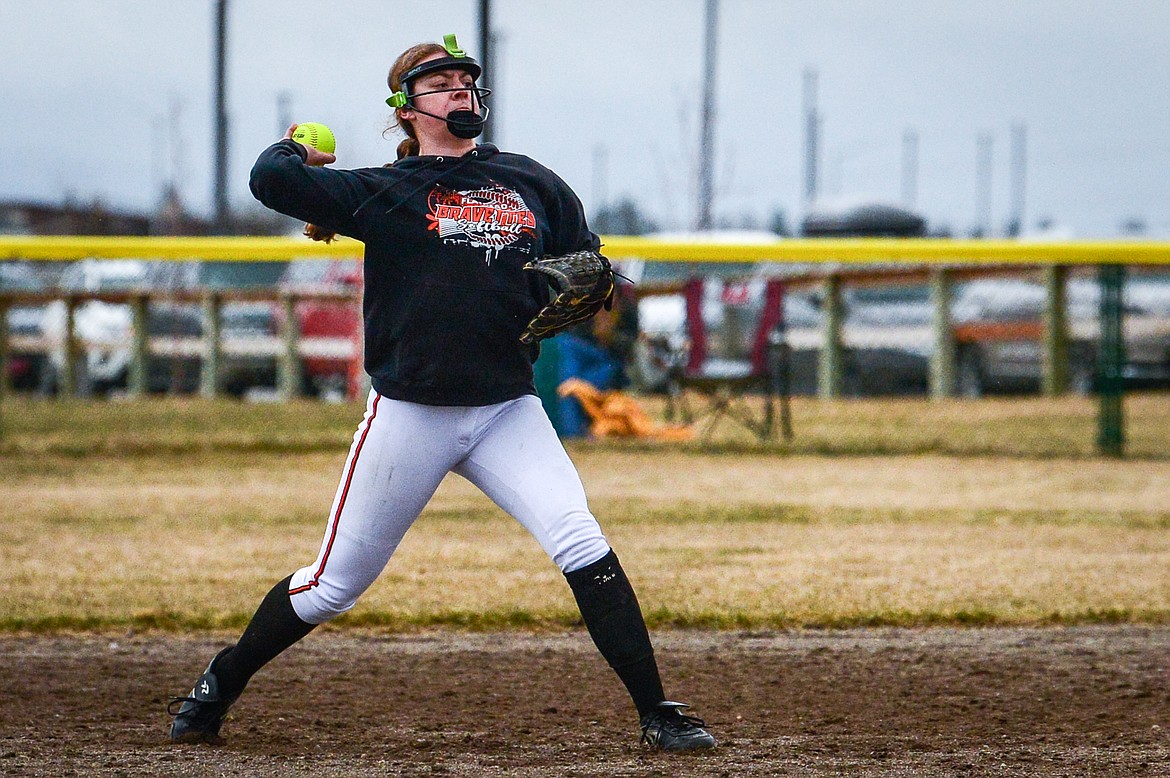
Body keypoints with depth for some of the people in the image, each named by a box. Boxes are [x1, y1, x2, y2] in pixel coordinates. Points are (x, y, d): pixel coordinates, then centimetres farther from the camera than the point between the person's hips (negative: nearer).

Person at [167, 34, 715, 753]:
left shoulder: (533, 183, 10)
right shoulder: (384, 193, -2)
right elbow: (272, 179, -13)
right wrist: (295, 150, 9)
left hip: (509, 411, 2)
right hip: (410, 416, -2)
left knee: (581, 544, -18)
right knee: (335, 585, 5)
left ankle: (658, 714, -14)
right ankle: (217, 689, 26)